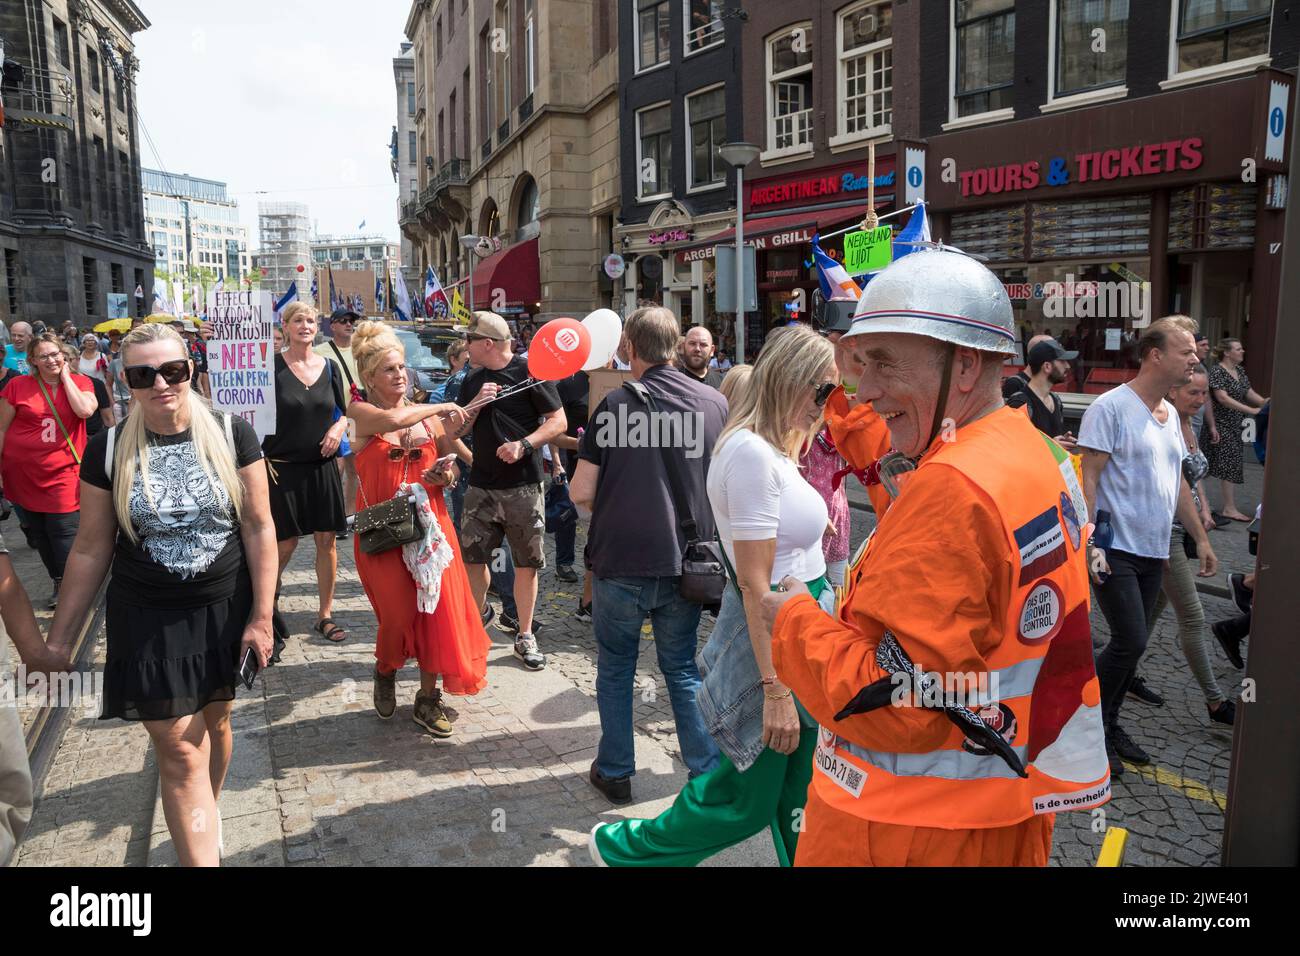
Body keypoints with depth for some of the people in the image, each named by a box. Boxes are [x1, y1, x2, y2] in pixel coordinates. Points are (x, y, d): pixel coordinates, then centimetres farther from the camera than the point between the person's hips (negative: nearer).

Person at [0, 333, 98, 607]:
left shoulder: (80, 382, 0)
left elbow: (85, 410, -21)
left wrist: (66, 376, -11)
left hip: (62, 472, -2)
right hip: (23, 472, 2)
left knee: (64, 531, -7)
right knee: (38, 532, 13)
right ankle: (58, 581, 30)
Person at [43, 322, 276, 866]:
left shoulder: (230, 434, -8)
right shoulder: (108, 450, -6)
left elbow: (258, 526, -5)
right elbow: (91, 549, 0)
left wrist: (261, 615, -8)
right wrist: (58, 640, 1)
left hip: (224, 611, 1)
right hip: (147, 622, 0)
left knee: (213, 722, 18)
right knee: (178, 749, 0)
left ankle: (205, 819, 45)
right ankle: (200, 854, 11)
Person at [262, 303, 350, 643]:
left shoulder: (329, 368, 7)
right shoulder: (272, 366, -5)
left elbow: (344, 411, 13)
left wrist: (339, 427, -4)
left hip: (322, 467, 4)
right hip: (283, 468, -4)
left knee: (326, 539, 5)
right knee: (286, 542, 0)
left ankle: (325, 615, 17)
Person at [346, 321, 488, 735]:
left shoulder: (428, 415, 8)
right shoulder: (360, 411, -4)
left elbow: (450, 463, 19)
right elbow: (392, 419, -27)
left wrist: (445, 475, -4)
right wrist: (441, 408, -15)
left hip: (429, 522, 3)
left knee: (436, 608, -2)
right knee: (400, 613, -9)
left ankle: (428, 697, 15)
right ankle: (385, 670, 26)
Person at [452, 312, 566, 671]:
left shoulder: (530, 371, -6)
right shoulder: (472, 380, 13)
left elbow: (558, 422, -8)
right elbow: (457, 430, 10)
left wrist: (524, 445, -21)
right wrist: (477, 403, -8)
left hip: (523, 486, -4)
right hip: (481, 485, 5)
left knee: (526, 564, 4)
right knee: (472, 558, 3)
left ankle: (525, 637, 18)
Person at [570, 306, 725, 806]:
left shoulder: (615, 404, -10)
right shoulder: (715, 403, -3)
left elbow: (580, 492, -9)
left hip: (620, 563, -2)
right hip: (685, 562, 3)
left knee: (615, 669, 16)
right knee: (683, 668, 19)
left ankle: (615, 771, 26)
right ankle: (707, 768, 24)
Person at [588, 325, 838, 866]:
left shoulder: (772, 449, 10)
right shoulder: (751, 453, -21)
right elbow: (755, 584, -24)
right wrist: (775, 689, -23)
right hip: (770, 642, -9)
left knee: (797, 797, 17)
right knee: (747, 802, 8)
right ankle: (621, 849, 28)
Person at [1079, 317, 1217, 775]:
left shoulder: (1170, 414, 14)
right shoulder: (1111, 406, -11)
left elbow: (1178, 483, 21)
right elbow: (1088, 478, -15)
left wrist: (1201, 539, 20)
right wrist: (1089, 543, -21)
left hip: (1153, 552, 8)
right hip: (1115, 550, -8)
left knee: (1131, 645, 11)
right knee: (1131, 642, -10)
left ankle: (1107, 724, 25)